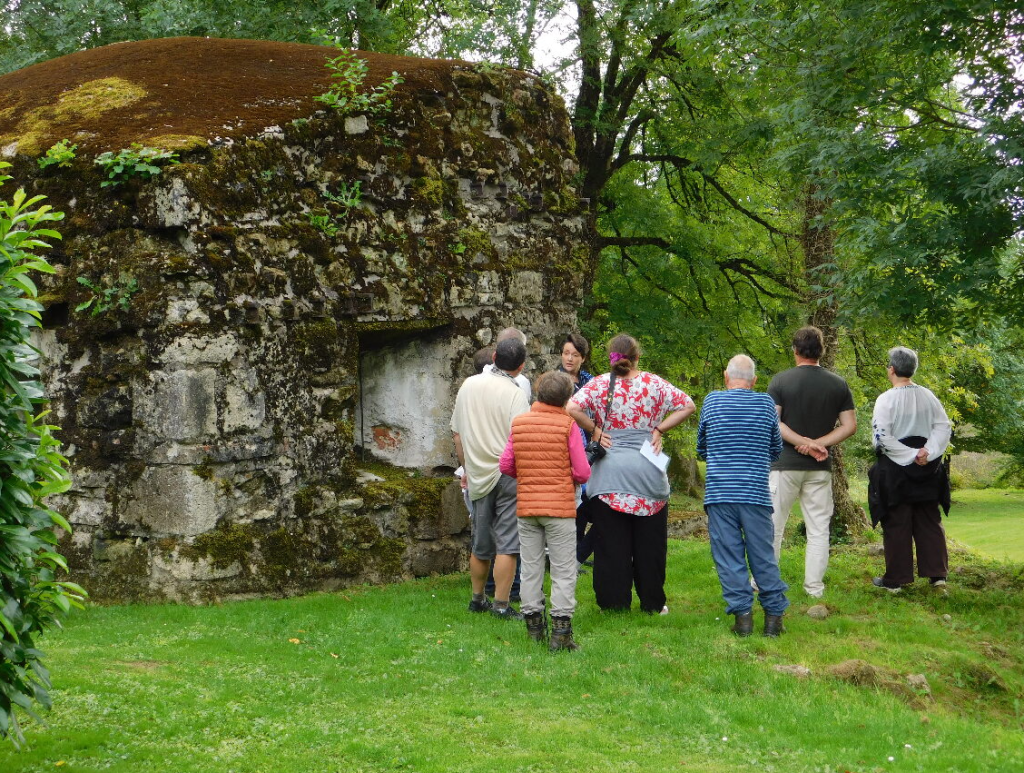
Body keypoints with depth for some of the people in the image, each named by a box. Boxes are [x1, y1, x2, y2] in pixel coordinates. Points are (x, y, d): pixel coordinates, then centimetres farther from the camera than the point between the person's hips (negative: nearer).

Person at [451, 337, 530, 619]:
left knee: (481, 543, 17)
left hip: (478, 476, 6)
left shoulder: (468, 385, 7)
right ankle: (501, 605, -4)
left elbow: (457, 434, 14)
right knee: (507, 543, -3)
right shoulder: (514, 394, -13)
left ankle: (477, 599, 27)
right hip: (507, 475, -6)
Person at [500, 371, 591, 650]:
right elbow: (582, 472, -10)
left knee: (530, 567, 12)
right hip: (560, 505, -4)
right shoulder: (568, 425, -9)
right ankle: (561, 631, -2)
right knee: (563, 570, 1)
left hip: (526, 506, 4)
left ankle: (534, 626, 16)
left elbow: (505, 465, 2)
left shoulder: (518, 423, 2)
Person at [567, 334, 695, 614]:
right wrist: (658, 429, 0)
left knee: (611, 541, 5)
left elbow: (572, 408, -15)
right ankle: (652, 603, 14)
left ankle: (614, 602, 7)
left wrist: (594, 430, -3)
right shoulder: (653, 383, 0)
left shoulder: (599, 385, -2)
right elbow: (687, 405, 0)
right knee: (649, 542, 9)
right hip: (647, 472, 0)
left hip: (609, 472, 0)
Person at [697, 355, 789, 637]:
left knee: (728, 556, 3)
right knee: (763, 556, 6)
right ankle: (774, 615, 8)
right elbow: (776, 450, 16)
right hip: (756, 493, 1)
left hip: (719, 493, 0)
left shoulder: (712, 401, 3)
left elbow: (701, 448, 15)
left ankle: (742, 614, 0)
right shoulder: (766, 404, 4)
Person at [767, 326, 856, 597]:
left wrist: (803, 441, -11)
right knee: (818, 528, 8)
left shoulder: (781, 381, -5)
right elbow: (850, 425, -1)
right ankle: (814, 586, 8)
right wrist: (817, 443, -7)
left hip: (785, 463, -2)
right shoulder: (838, 384, 2)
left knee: (772, 524, 7)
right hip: (820, 468, 2)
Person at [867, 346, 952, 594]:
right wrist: (927, 452, -10)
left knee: (897, 526, 3)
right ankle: (937, 574, 11)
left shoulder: (886, 399, -13)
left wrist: (910, 455, -13)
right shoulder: (927, 396, 2)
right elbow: (943, 426, -1)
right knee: (929, 523, 13)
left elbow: (882, 437, -17)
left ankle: (895, 580, 9)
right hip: (927, 471, 4)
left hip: (895, 471, -4)